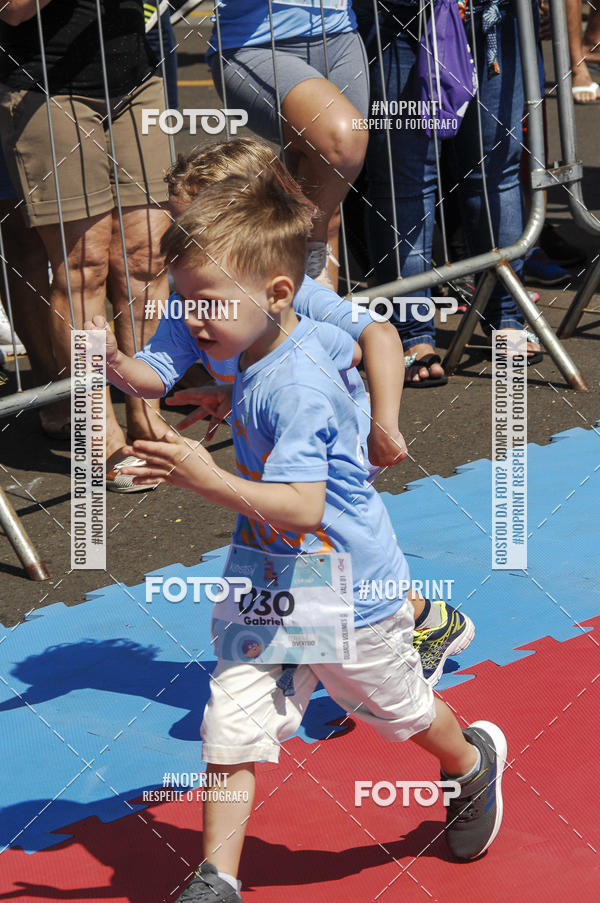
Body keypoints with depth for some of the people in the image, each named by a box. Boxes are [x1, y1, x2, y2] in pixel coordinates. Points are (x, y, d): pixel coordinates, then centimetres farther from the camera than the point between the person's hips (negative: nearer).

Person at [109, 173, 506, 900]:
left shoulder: (295, 388, -30)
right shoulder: (257, 361, 0)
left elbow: (303, 508, -37)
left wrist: (208, 480, -44)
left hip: (345, 595, -7)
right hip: (265, 591, 8)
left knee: (399, 709, 19)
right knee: (230, 725, -2)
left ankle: (472, 762, 51)